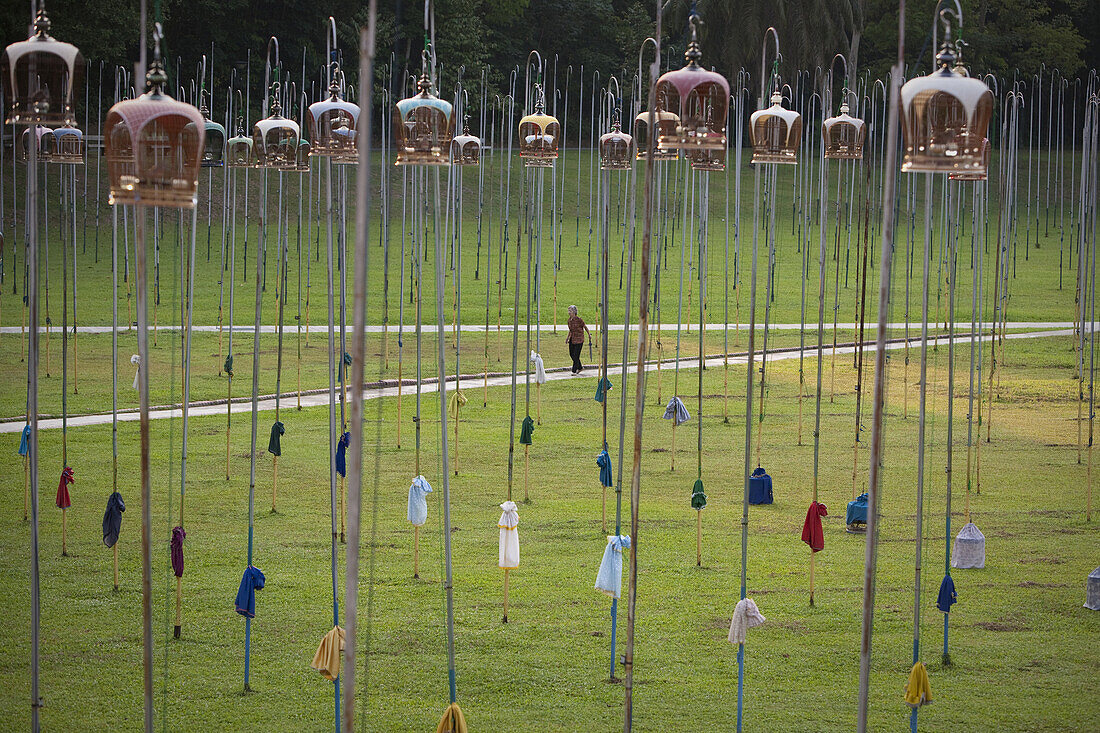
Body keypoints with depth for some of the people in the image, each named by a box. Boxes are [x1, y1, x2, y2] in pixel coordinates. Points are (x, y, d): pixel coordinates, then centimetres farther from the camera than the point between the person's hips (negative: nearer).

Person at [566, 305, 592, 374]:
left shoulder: (578, 319, -15)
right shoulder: (569, 320, 5)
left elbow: (585, 326, -4)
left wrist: (589, 334, 3)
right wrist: (568, 337, 16)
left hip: (579, 339, -8)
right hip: (572, 339, 8)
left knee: (576, 355, -8)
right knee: (571, 354, 10)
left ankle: (574, 371, -3)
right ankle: (580, 367, 27)